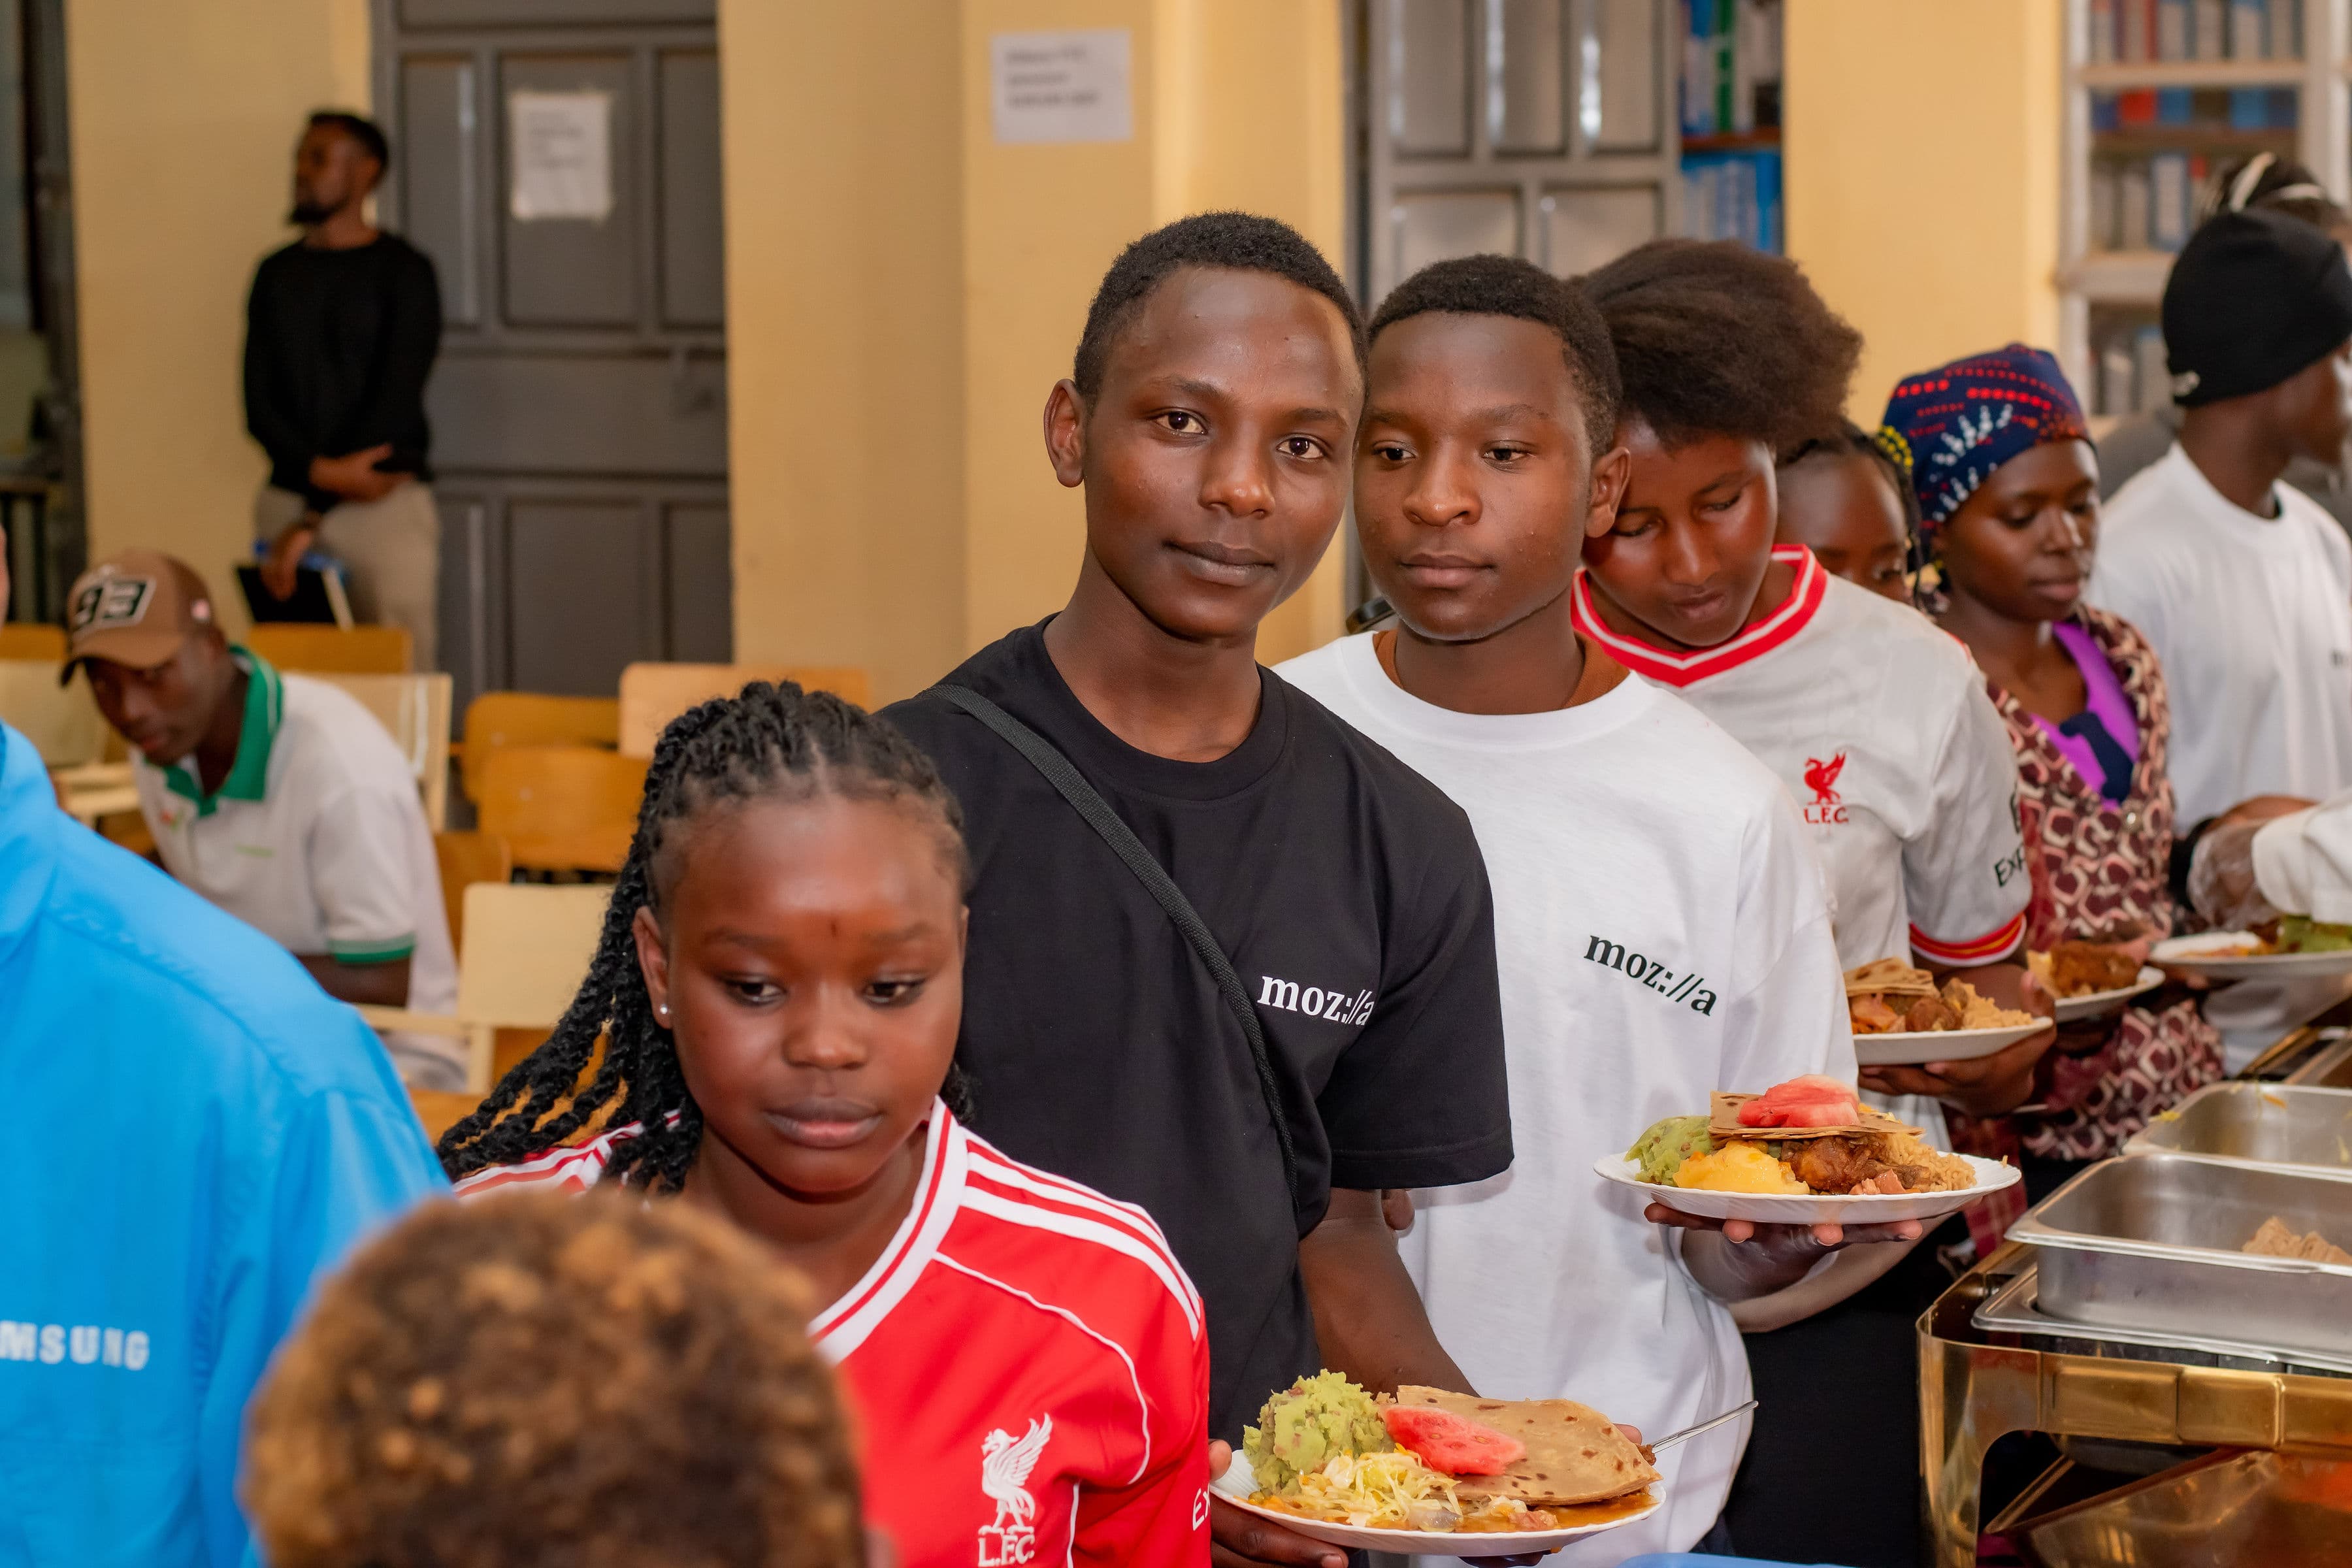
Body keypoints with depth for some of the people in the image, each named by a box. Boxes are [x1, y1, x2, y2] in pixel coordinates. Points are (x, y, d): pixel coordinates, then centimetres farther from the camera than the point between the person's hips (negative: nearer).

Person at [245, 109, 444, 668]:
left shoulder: (403, 271, -1)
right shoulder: (277, 274, 12)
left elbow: (394, 402, -9)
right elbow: (258, 403, 5)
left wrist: (314, 520, -13)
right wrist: (322, 471, -15)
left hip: (386, 503, -4)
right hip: (287, 497, 4)